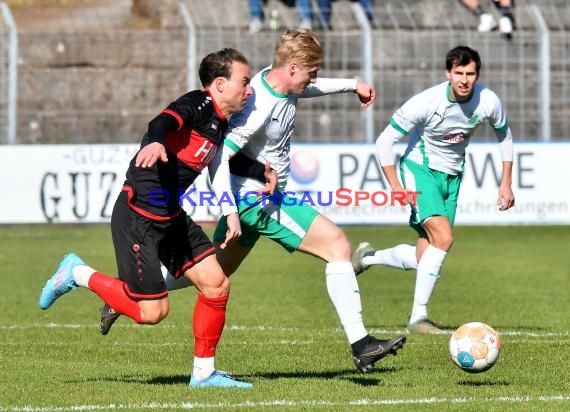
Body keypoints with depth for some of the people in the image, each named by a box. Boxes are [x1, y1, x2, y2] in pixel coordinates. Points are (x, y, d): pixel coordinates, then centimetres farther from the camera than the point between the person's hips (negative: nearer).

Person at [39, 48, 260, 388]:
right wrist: (155, 142, -60)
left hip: (171, 218, 9)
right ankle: (79, 274, 13)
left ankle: (204, 372, 12)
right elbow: (164, 122, -39)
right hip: (137, 218, -9)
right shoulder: (197, 105, -16)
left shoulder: (220, 124, 11)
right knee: (152, 312, -6)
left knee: (217, 285, 1)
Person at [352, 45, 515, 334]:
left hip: (453, 176, 5)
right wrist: (395, 187, -19)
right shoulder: (426, 102, -25)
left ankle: (368, 256, 33)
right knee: (443, 237, -26)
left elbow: (504, 136, 8)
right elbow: (384, 141, -16)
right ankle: (418, 317, -18)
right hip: (420, 169, -5)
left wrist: (506, 183, 6)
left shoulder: (488, 102, -14)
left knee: (424, 259, 4)